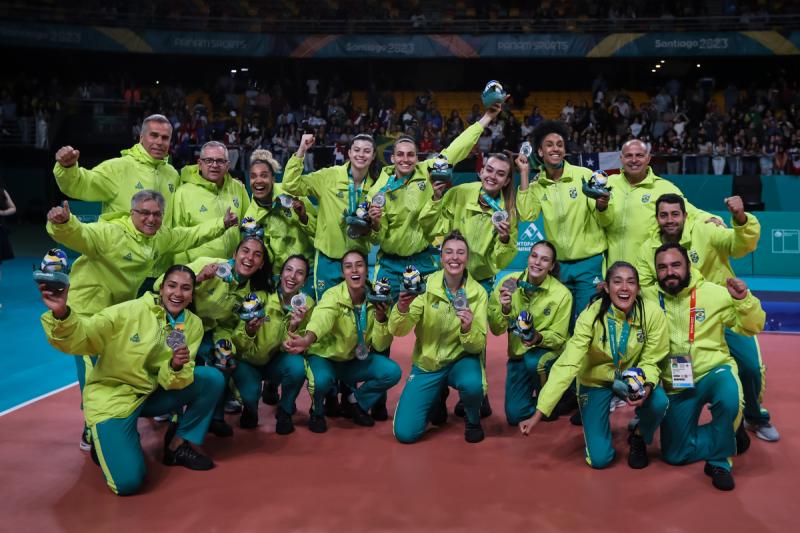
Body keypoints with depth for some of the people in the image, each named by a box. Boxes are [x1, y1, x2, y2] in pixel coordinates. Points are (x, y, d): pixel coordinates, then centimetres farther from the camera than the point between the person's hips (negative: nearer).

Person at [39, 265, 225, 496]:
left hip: (153, 395, 5)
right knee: (128, 482, -19)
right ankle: (105, 443, 14)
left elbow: (172, 381, -8)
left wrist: (178, 367, -31)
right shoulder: (128, 312, -19)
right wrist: (61, 314, -45)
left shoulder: (193, 324, -5)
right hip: (112, 397, -5)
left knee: (213, 379, -14)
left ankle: (180, 444, 4)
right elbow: (77, 339, -24)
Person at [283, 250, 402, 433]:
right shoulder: (333, 296, -22)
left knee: (392, 372, -18)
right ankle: (317, 411, 1)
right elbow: (322, 318, -46)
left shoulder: (376, 299, -9)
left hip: (357, 360, 4)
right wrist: (307, 339, -68)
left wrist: (380, 317, -26)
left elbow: (380, 346, -8)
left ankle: (356, 402, 10)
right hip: (326, 357, -4)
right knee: (321, 380, -35)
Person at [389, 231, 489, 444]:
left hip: (461, 360, -1)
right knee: (405, 433, -9)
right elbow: (398, 331, -15)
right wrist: (402, 308, -37)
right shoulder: (426, 285, -11)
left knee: (473, 385, -36)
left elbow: (478, 346, -11)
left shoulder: (478, 292, -11)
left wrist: (468, 329, -33)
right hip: (426, 364, 1)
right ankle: (438, 397, 23)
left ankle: (473, 420, 1)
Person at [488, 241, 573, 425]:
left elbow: (558, 338, -10)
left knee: (534, 362, -37)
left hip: (549, 350, -2)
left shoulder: (562, 294, -19)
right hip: (518, 352, 3)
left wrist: (539, 338, -31)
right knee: (515, 415, -3)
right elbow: (495, 329, -8)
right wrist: (504, 309, -28)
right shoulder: (509, 282, -13)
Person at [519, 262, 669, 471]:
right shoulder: (591, 315, -26)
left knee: (658, 402, -32)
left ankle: (638, 437, 3)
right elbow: (568, 363, -30)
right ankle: (601, 417, 27)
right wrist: (539, 413, -35)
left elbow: (651, 361, -13)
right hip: (597, 379, -1)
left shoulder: (652, 313, -23)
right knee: (599, 459, -7)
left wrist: (646, 386, -37)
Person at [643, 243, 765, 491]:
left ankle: (720, 461, -11)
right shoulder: (649, 298, -6)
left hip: (715, 371, -2)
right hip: (675, 385, 2)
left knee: (729, 400, -38)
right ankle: (722, 437, 31)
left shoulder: (714, 293, -8)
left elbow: (751, 327, -4)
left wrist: (743, 299, -22)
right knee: (675, 455, 3)